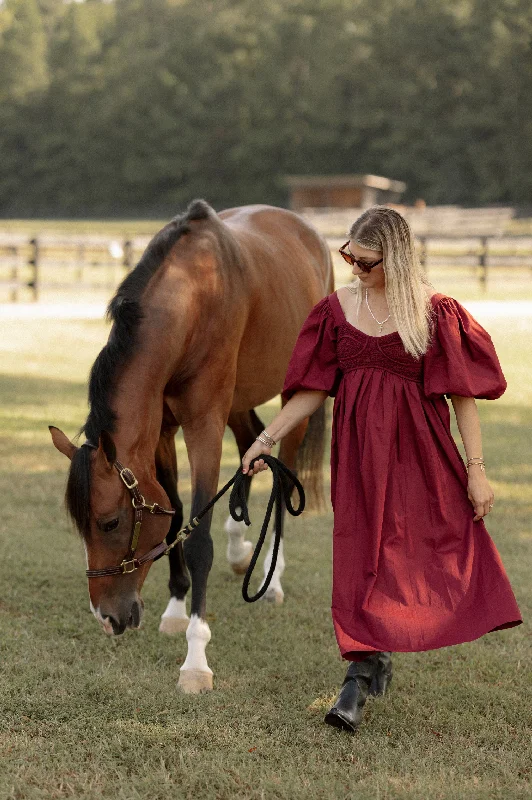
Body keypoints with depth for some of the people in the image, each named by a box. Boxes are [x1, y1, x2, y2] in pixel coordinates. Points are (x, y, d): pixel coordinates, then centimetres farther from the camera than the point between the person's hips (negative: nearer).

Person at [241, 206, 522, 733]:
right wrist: (265, 440, 1)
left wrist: (476, 468, -8)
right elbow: (312, 389, 8)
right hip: (359, 450, 2)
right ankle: (366, 670, 10)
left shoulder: (435, 312, -6)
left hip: (418, 450, -2)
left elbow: (461, 393, -5)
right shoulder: (337, 308, 3)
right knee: (361, 561, 0)